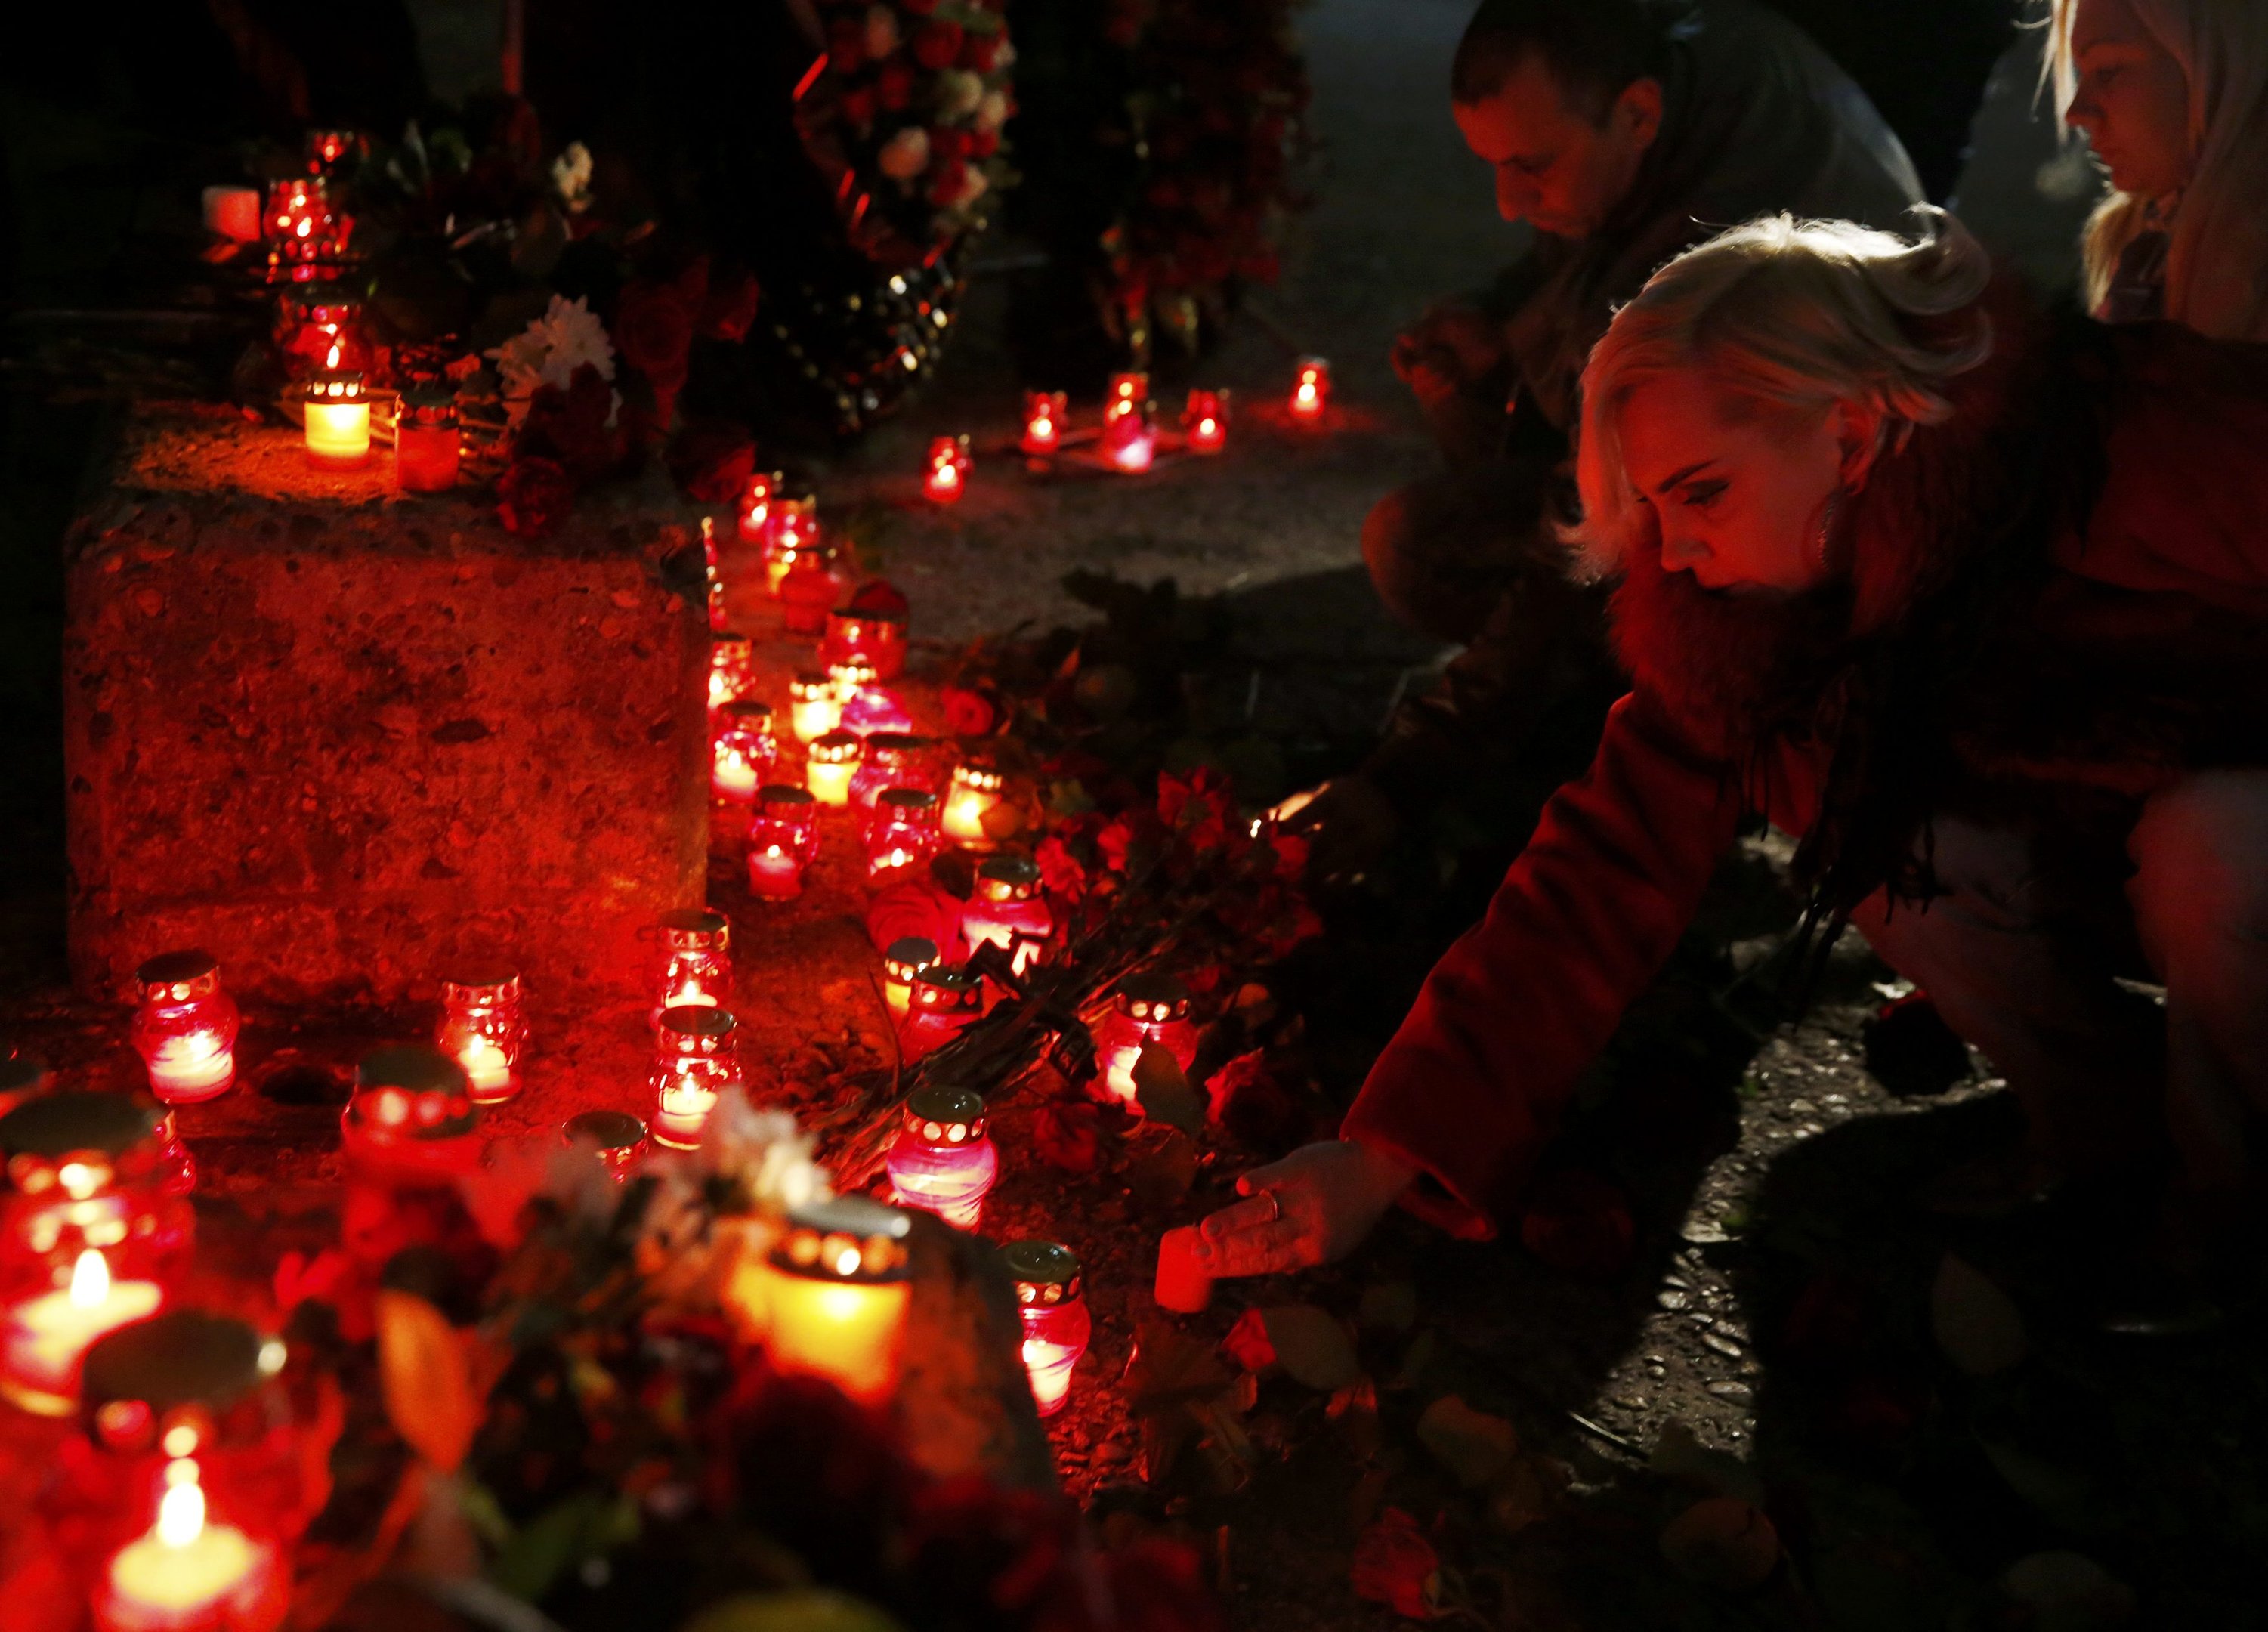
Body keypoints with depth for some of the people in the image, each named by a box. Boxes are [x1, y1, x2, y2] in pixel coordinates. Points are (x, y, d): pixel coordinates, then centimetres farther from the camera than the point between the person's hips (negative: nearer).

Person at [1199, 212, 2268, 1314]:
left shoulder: (2165, 445, -33)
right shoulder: (1737, 609, -17)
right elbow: (1614, 865, -19)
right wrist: (1385, 1157, -25)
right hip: (2072, 857, 5)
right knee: (1854, 807, -22)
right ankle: (2121, 1144, 0)